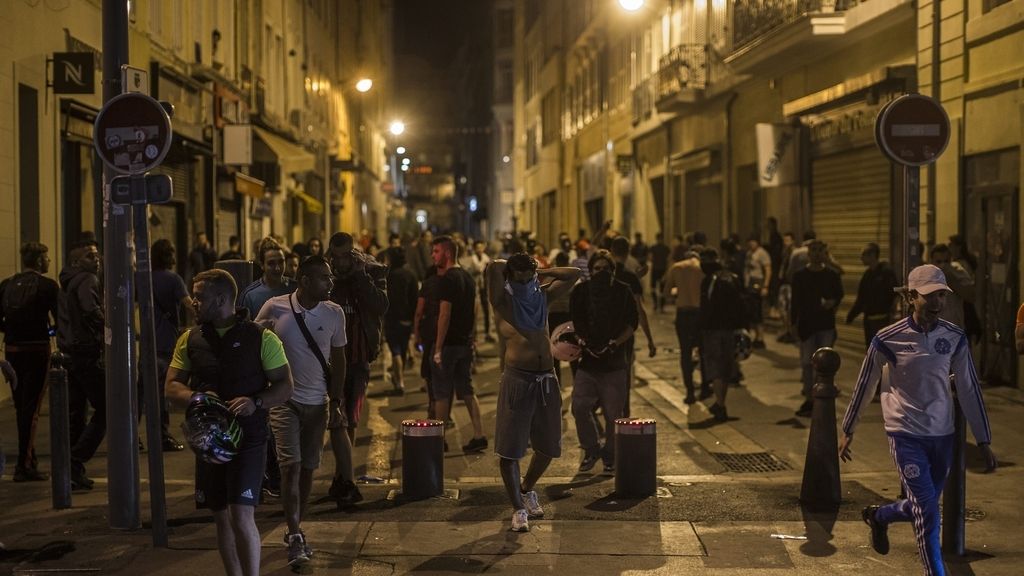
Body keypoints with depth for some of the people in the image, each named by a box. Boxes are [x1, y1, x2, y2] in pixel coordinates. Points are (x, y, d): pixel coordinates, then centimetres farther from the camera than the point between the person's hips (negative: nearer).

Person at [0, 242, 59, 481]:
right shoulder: (47, 285, -7)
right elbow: (61, 319, -12)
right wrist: (50, 331, 8)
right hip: (36, 349, -5)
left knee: (21, 407, 15)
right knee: (31, 408, -2)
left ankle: (28, 460, 24)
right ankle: (24, 465, -6)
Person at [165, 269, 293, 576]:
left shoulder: (261, 338, -4)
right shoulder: (190, 340, 8)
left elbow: (285, 386, -3)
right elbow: (172, 388, 7)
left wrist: (256, 402, -22)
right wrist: (195, 397, -15)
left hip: (248, 438, -4)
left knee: (242, 516, -13)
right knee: (222, 518, 11)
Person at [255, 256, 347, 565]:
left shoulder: (334, 313, -2)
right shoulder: (274, 308, -10)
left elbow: (338, 360, 7)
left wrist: (336, 403, 6)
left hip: (317, 402, 3)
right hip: (285, 400, -3)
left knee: (307, 468, 9)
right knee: (291, 466, -10)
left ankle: (296, 530, 24)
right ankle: (295, 538, -8)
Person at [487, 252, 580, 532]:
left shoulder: (542, 295, 14)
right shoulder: (503, 300, -1)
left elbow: (574, 274, 16)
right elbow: (493, 267, -18)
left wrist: (540, 272, 13)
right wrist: (506, 269, 3)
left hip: (546, 380, 5)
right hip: (516, 380, -5)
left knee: (548, 446, 14)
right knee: (509, 449, -3)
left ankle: (526, 490, 38)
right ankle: (518, 509, 9)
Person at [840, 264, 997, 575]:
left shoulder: (955, 338, -1)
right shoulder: (888, 339, -11)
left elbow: (969, 390, 5)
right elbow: (864, 386, 1)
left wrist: (984, 442, 5)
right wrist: (847, 432, 8)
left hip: (942, 435, 4)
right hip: (906, 435, -4)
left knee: (921, 507, 17)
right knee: (927, 511, -11)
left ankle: (879, 516, 47)